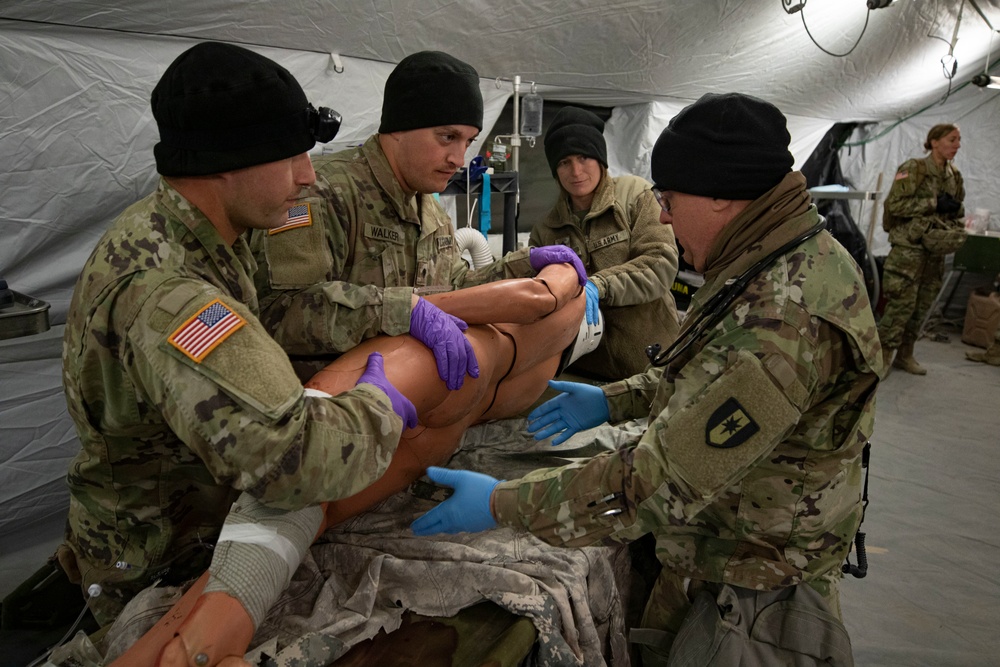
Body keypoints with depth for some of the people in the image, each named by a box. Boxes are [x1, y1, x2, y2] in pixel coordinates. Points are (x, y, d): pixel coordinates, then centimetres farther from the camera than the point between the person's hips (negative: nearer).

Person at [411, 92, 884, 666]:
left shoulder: (782, 317, -34)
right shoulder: (794, 259, 0)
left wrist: (503, 504, -25)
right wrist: (614, 399, 10)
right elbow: (716, 374, 15)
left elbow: (662, 484, -33)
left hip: (752, 595, -8)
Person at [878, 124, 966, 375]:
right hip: (909, 246, -7)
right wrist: (934, 203, -16)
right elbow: (894, 204, -15)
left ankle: (905, 354, 19)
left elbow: (958, 209, 23)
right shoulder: (914, 169, -8)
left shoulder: (954, 175, 12)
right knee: (902, 302, -9)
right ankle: (883, 354, 2)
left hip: (936, 249, 7)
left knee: (923, 304, 9)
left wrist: (955, 208, 1)